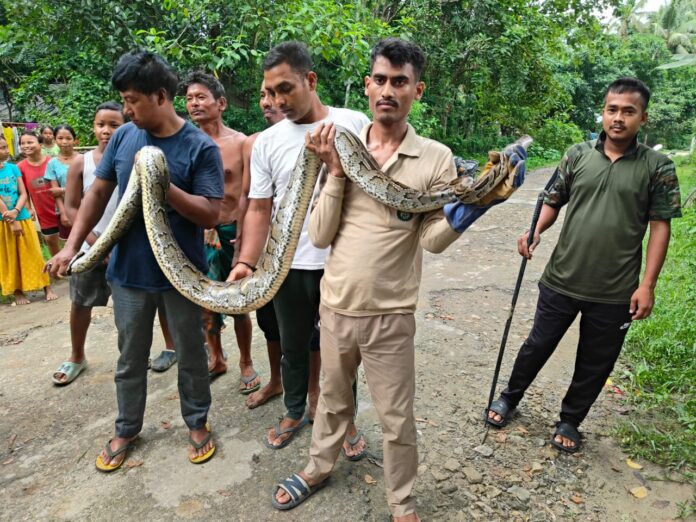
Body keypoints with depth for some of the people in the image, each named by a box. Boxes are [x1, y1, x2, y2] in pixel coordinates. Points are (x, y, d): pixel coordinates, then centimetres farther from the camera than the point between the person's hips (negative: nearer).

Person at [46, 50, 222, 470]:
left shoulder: (201, 147, -12)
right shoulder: (123, 137, 1)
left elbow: (210, 215, -17)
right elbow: (99, 193, 8)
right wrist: (72, 245, 3)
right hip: (129, 272, 4)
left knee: (191, 356, 14)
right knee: (130, 359, 18)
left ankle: (197, 423, 35)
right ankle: (127, 430, 38)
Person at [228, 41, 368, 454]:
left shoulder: (354, 124, -3)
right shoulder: (267, 142, 2)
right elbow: (259, 208, 1)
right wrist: (247, 262, -12)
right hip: (290, 265, 2)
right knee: (294, 347, 17)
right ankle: (295, 413, 41)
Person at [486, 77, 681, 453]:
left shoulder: (657, 167, -3)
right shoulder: (577, 155, 1)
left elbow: (660, 227, -2)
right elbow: (553, 202, 6)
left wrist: (647, 284, -8)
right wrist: (534, 232, -14)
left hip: (614, 293, 0)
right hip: (561, 281, 1)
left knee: (595, 364, 15)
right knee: (538, 345, 15)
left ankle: (569, 421, 37)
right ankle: (509, 398, 38)